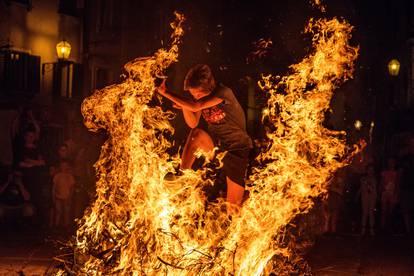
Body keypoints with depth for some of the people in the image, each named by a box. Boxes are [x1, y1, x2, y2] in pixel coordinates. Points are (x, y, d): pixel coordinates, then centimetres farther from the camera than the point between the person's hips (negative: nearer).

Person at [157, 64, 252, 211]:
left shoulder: (223, 93, -25)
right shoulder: (199, 96, -4)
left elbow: (195, 106, -39)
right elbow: (193, 123, -1)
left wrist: (166, 93, -34)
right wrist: (183, 105, -20)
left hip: (236, 149, -6)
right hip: (215, 144, 6)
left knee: (233, 207, -12)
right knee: (196, 134, -28)